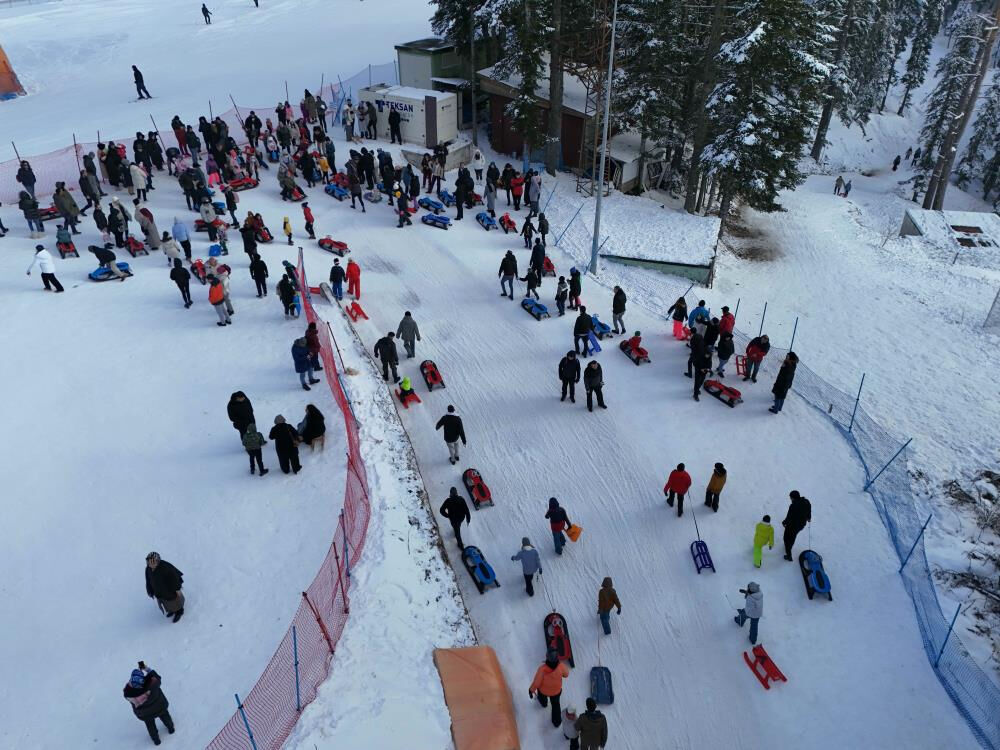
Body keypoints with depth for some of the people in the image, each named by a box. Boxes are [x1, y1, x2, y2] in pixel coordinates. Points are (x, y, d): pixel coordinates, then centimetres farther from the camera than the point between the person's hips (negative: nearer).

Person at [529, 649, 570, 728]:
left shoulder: (542, 669, -43)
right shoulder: (561, 666, -36)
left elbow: (536, 682, -28)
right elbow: (566, 674, -13)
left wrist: (531, 690, -8)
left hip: (543, 690, -1)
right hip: (556, 690, 1)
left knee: (542, 697, 37)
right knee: (555, 704, 31)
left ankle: (543, 703, 70)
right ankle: (557, 722, 52)